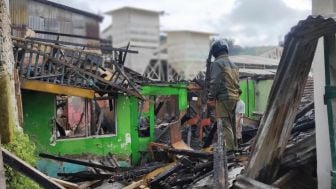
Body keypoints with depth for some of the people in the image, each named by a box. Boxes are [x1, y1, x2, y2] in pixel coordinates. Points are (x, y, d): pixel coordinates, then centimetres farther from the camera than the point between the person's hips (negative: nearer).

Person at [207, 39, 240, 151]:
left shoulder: (217, 63, -8)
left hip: (223, 97, -8)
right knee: (232, 123, 15)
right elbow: (237, 82, 19)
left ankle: (229, 148, -8)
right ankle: (234, 147, 23)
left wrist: (211, 97, -10)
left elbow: (214, 82, -15)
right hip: (235, 97, 8)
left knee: (225, 124, -7)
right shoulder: (233, 65, 18)